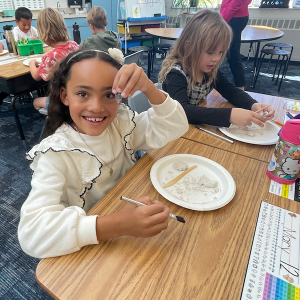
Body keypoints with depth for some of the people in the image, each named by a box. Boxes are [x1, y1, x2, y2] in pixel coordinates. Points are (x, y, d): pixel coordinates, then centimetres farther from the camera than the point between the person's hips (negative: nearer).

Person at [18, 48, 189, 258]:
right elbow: (32, 232, -31)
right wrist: (117, 225, -43)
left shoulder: (121, 122, -8)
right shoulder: (55, 154, -22)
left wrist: (148, 87, -29)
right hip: (89, 252, -4)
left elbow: (175, 127, -12)